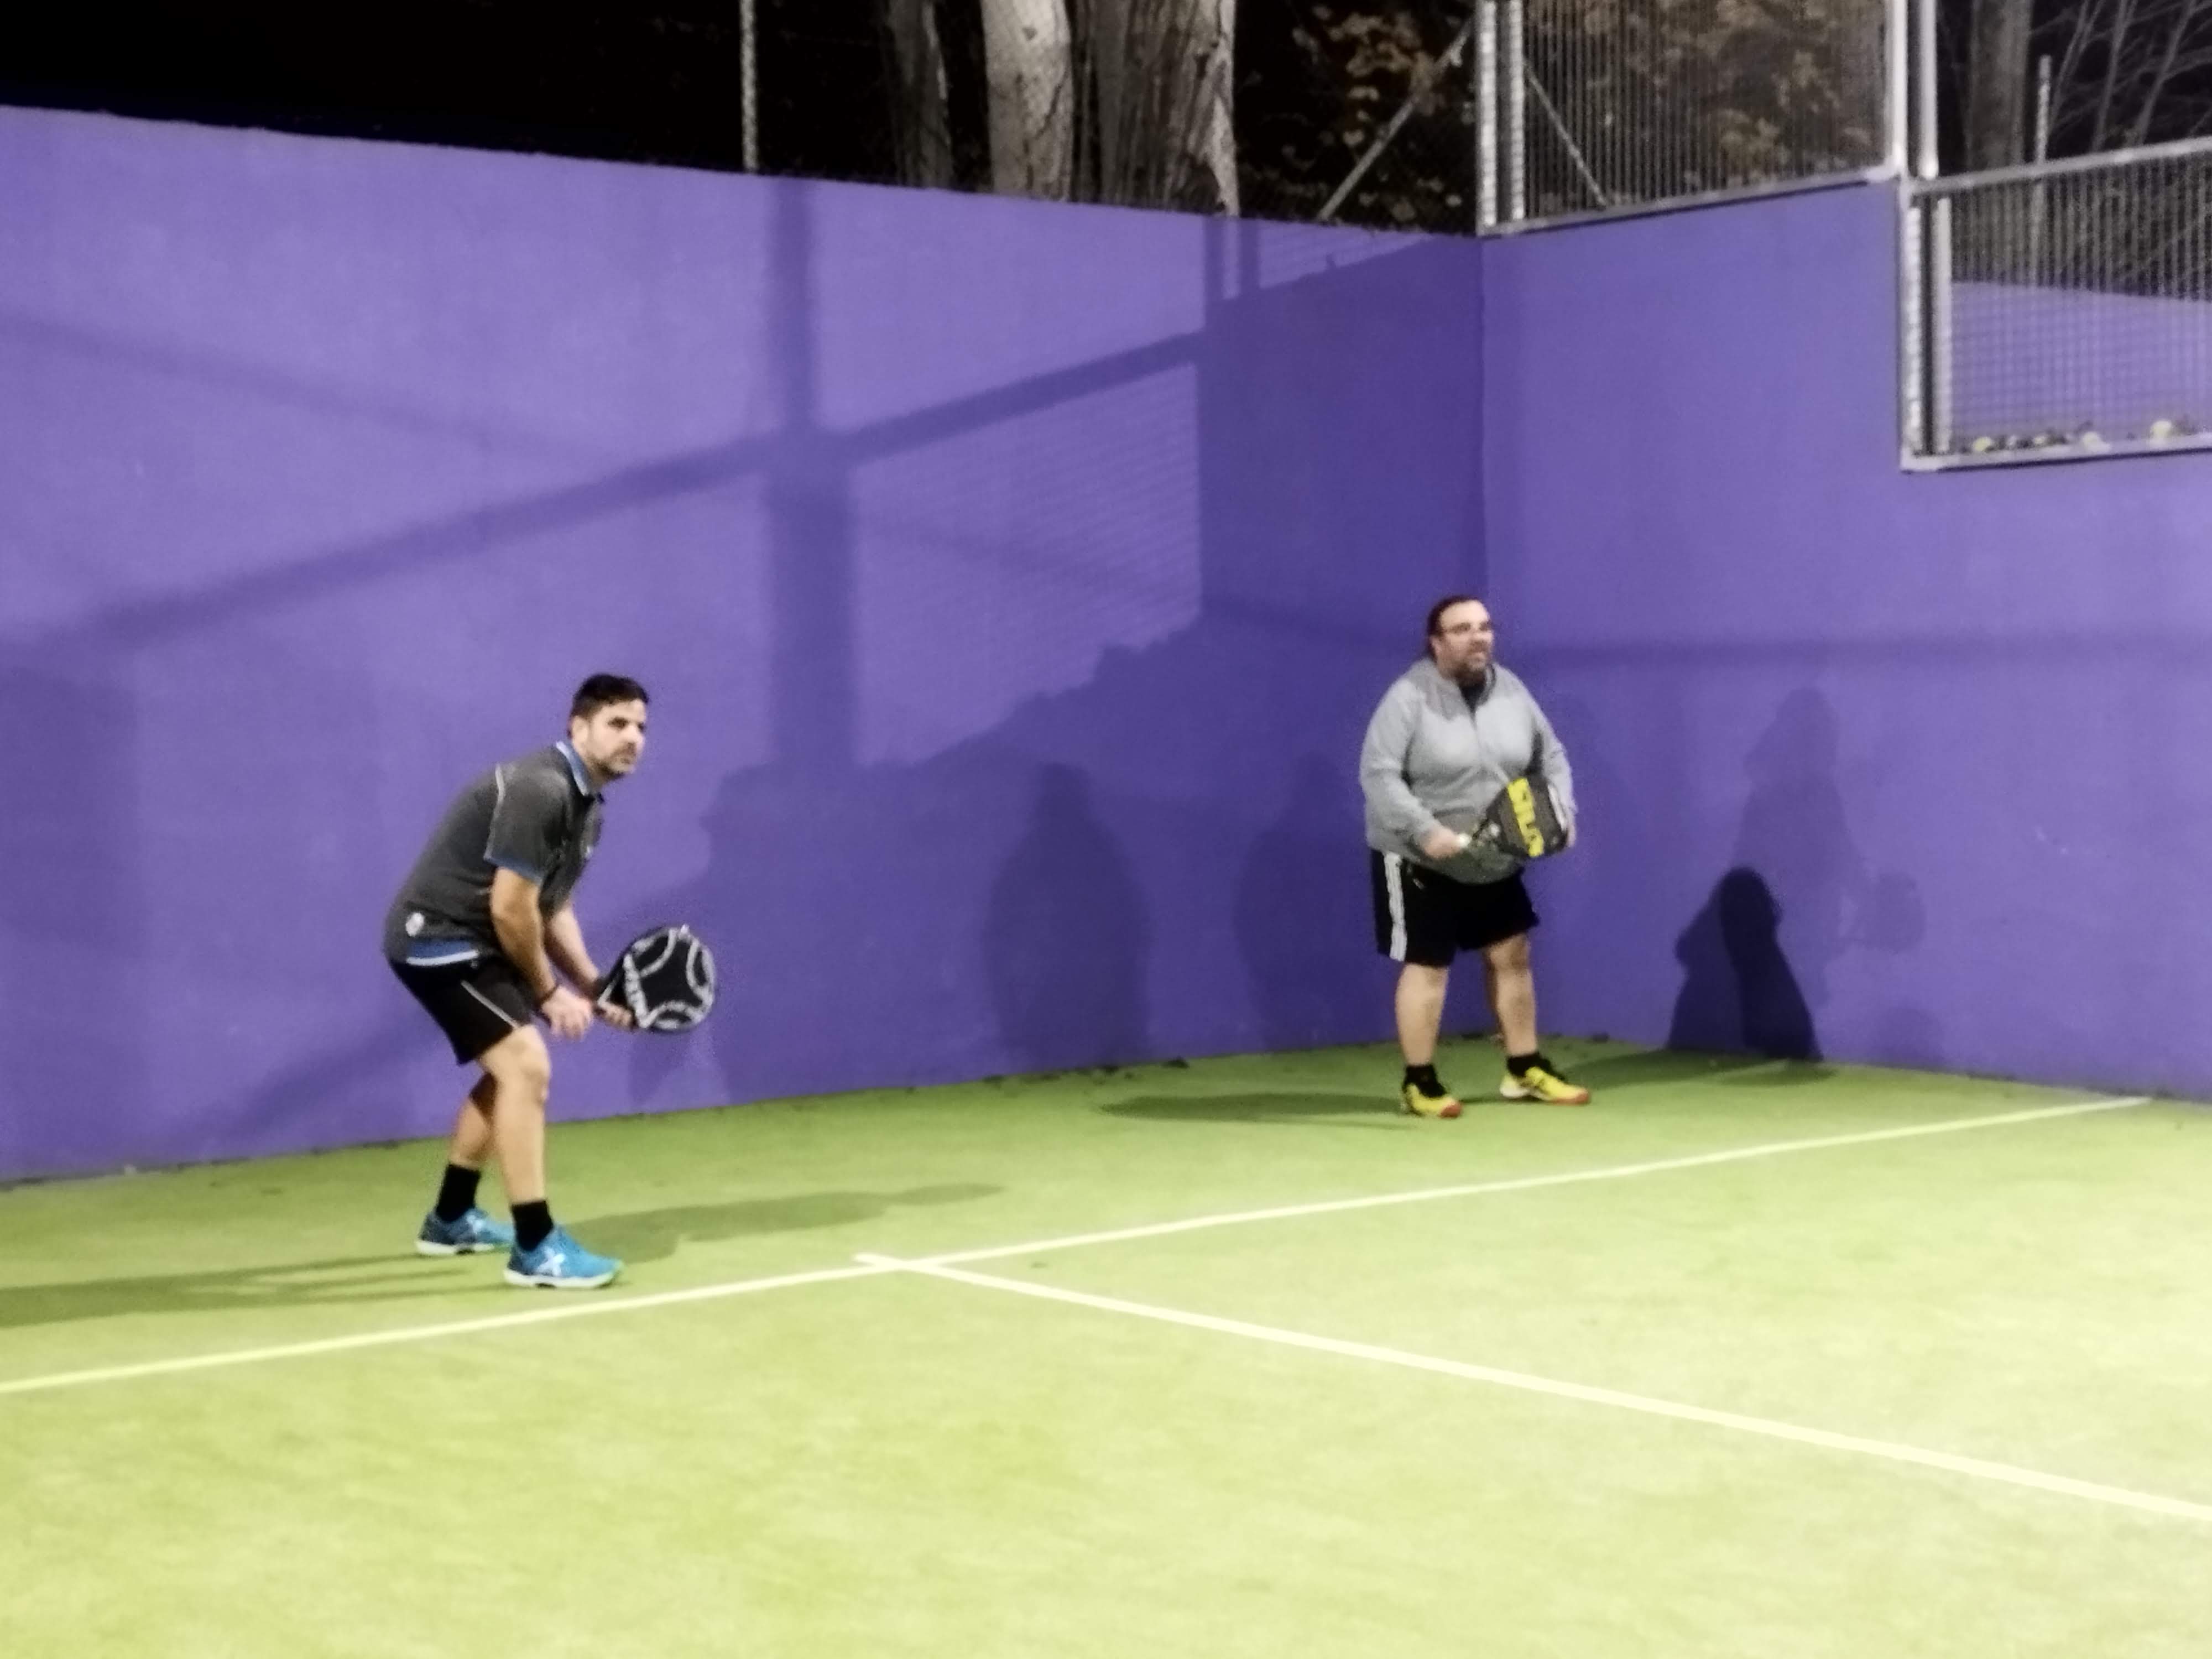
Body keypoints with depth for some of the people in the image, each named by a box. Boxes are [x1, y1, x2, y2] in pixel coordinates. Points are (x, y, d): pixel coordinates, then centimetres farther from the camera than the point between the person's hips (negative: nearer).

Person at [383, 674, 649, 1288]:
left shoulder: (585, 804, 10)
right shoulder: (539, 790, -23)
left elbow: (552, 909, 16)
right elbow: (511, 909, -24)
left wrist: (593, 984, 4)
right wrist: (549, 993, -12)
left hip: (468, 940, 11)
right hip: (438, 936, -11)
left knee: (509, 1071, 23)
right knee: (526, 1067, -18)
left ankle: (450, 1219, 38)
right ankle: (535, 1247, -15)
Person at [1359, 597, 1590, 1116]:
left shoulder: (1511, 690, 1)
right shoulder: (1410, 697, -18)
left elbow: (1551, 756, 9)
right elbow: (1378, 773, -23)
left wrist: (1561, 811, -9)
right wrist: (1425, 829, -33)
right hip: (1418, 859, -6)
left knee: (1512, 955, 10)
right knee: (1427, 967, -2)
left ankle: (1525, 1070, 23)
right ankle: (1419, 1083, 9)